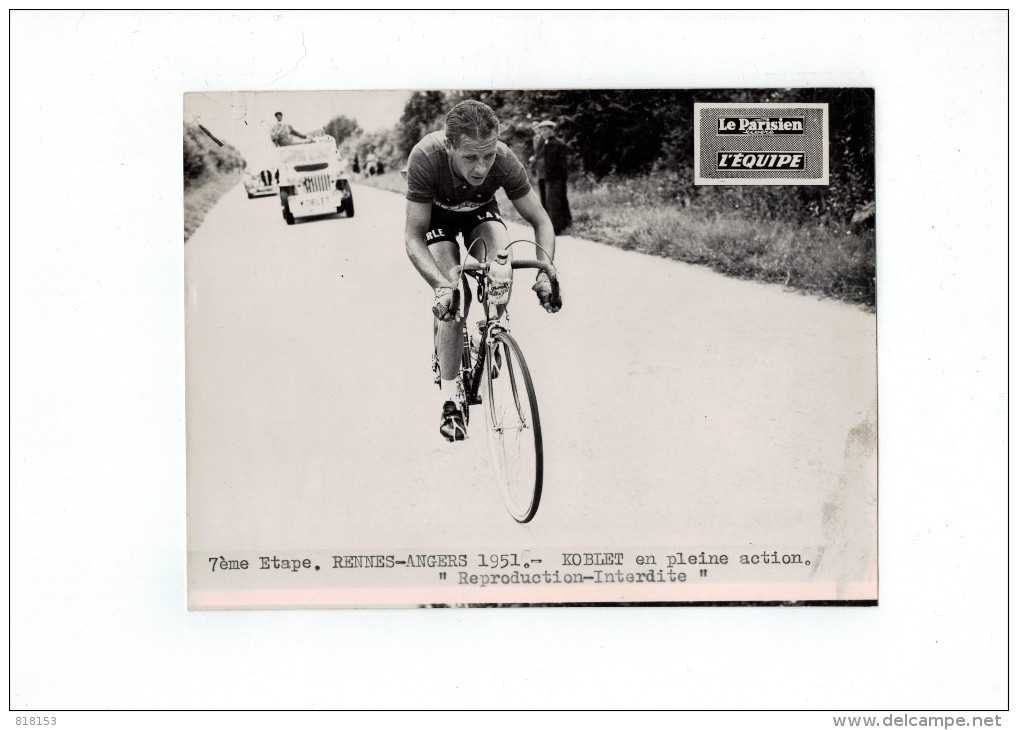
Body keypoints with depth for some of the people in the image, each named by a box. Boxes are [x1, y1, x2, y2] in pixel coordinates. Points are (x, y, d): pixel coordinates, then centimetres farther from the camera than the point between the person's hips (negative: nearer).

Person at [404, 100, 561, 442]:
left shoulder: (505, 160, -34)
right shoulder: (426, 157, -39)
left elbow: (540, 220, -22)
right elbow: (414, 238, -35)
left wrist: (545, 271, -39)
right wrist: (442, 286, -50)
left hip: (480, 210, 2)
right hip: (435, 213, -1)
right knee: (452, 297, -20)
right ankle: (450, 394, -9)